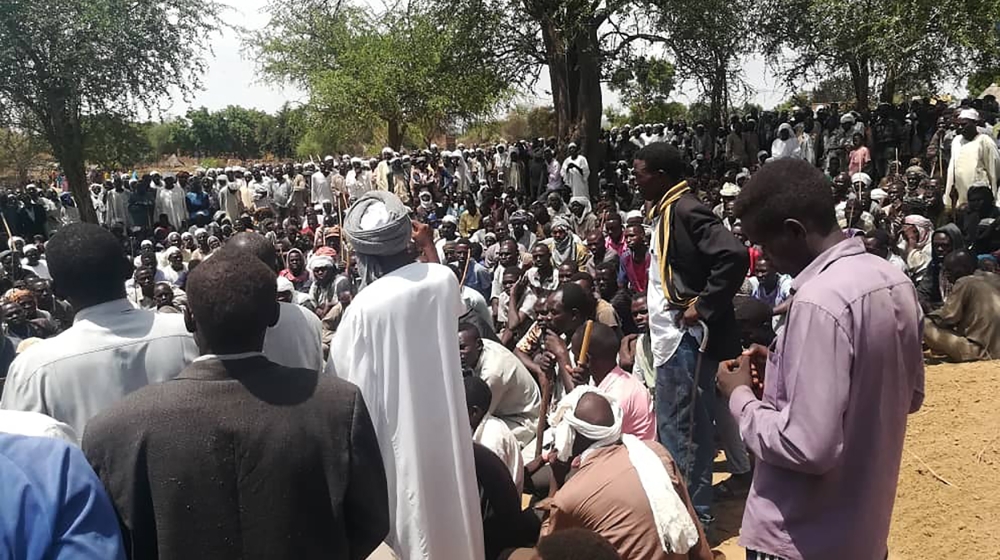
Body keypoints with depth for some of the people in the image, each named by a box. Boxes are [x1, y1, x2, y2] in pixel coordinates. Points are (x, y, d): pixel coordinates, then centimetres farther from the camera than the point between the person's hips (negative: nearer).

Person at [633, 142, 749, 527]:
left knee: (684, 427, -1)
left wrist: (703, 307, -22)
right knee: (672, 423, 18)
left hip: (687, 336, -10)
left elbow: (735, 256, -28)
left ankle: (695, 510, 13)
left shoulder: (686, 210, -16)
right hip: (671, 335, 10)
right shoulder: (665, 212, 14)